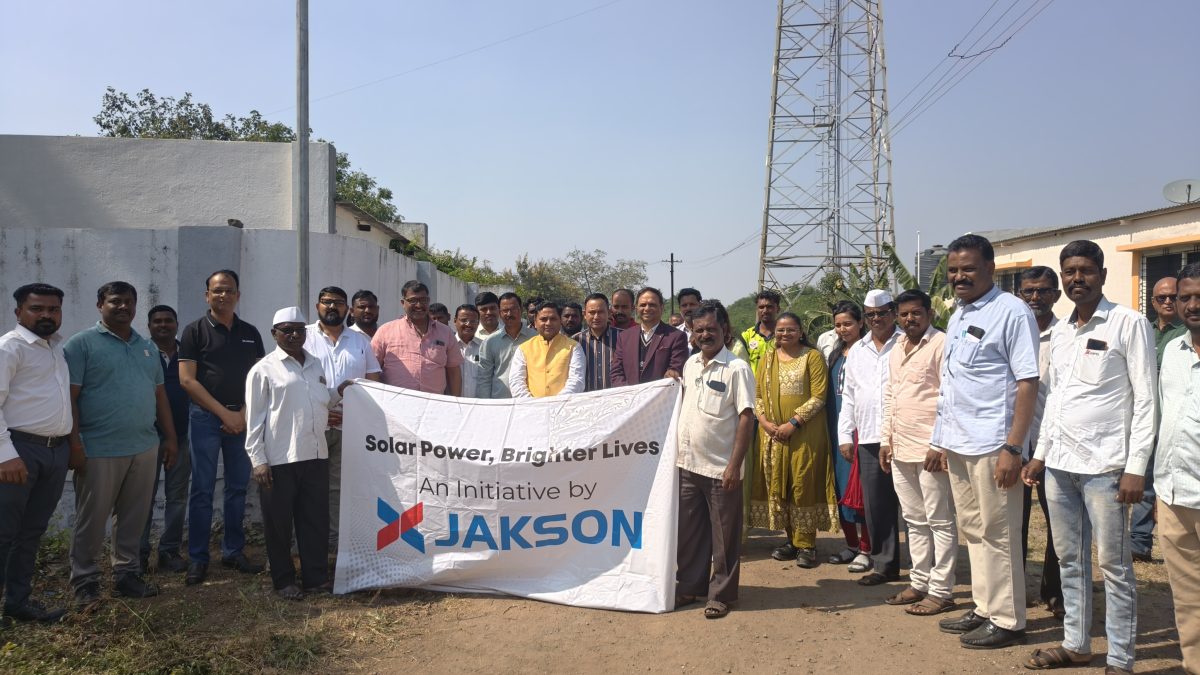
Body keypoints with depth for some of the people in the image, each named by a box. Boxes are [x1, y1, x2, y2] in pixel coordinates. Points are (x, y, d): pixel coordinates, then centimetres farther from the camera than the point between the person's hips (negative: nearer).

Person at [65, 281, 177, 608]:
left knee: (133, 518, 12)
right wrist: (74, 443, -15)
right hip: (99, 449, -5)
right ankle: (84, 582, 15)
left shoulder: (148, 347, 15)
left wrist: (170, 437, 14)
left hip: (144, 447, 6)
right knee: (92, 520, 3)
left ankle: (127, 575, 24)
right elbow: (69, 397, -9)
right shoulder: (81, 343, -4)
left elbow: (160, 394, 18)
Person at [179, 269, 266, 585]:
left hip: (242, 419, 4)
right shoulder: (195, 331, -1)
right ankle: (197, 558, 8)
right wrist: (224, 413, -11)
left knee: (238, 488, 9)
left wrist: (244, 413, -5)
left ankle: (233, 551, 19)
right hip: (206, 417, -3)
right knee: (202, 490, 0)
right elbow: (187, 379, -7)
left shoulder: (250, 333, 10)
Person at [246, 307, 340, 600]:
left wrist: (338, 392, 10)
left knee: (316, 519, 10)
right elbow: (254, 418, -5)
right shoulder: (264, 370, -3)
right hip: (279, 459, -5)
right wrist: (258, 460, -9)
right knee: (279, 523, 6)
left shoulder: (316, 364, 14)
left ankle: (316, 576, 22)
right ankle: (283, 580, 20)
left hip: (316, 455, 5)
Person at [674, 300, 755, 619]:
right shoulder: (690, 363, 9)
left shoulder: (737, 368, -10)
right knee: (688, 531, 13)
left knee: (723, 536, 6)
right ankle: (689, 586, 27)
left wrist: (735, 465, -17)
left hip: (721, 467, -6)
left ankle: (721, 594, 19)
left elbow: (746, 418, -13)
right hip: (688, 462, 6)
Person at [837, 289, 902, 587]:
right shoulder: (857, 351, 17)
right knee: (875, 505, 8)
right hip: (868, 439, 5)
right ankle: (883, 564, 19)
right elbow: (848, 396, 18)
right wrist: (845, 435, 12)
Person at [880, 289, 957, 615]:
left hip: (930, 449, -8)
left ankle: (941, 591, 9)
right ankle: (919, 583, 25)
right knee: (915, 520, 15)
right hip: (900, 450, 8)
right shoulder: (896, 350, 15)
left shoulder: (941, 345, -9)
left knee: (940, 522, 2)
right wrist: (886, 439, 15)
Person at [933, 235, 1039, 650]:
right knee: (972, 531, 14)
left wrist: (1013, 447, -19)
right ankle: (984, 609, 26)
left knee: (996, 534, 1)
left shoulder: (1012, 312, -9)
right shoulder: (957, 317, 15)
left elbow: (1028, 383, -14)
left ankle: (1007, 621, 13)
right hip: (957, 444, 8)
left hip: (991, 445, -8)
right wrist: (941, 439, 17)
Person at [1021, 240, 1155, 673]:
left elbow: (1145, 401, -8)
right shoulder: (1060, 332, 13)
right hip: (1059, 464, 6)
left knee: (1114, 565, 2)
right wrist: (1040, 455, 15)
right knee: (1069, 560, 13)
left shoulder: (1129, 324, -5)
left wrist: (1135, 468, -13)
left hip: (1103, 465, -6)